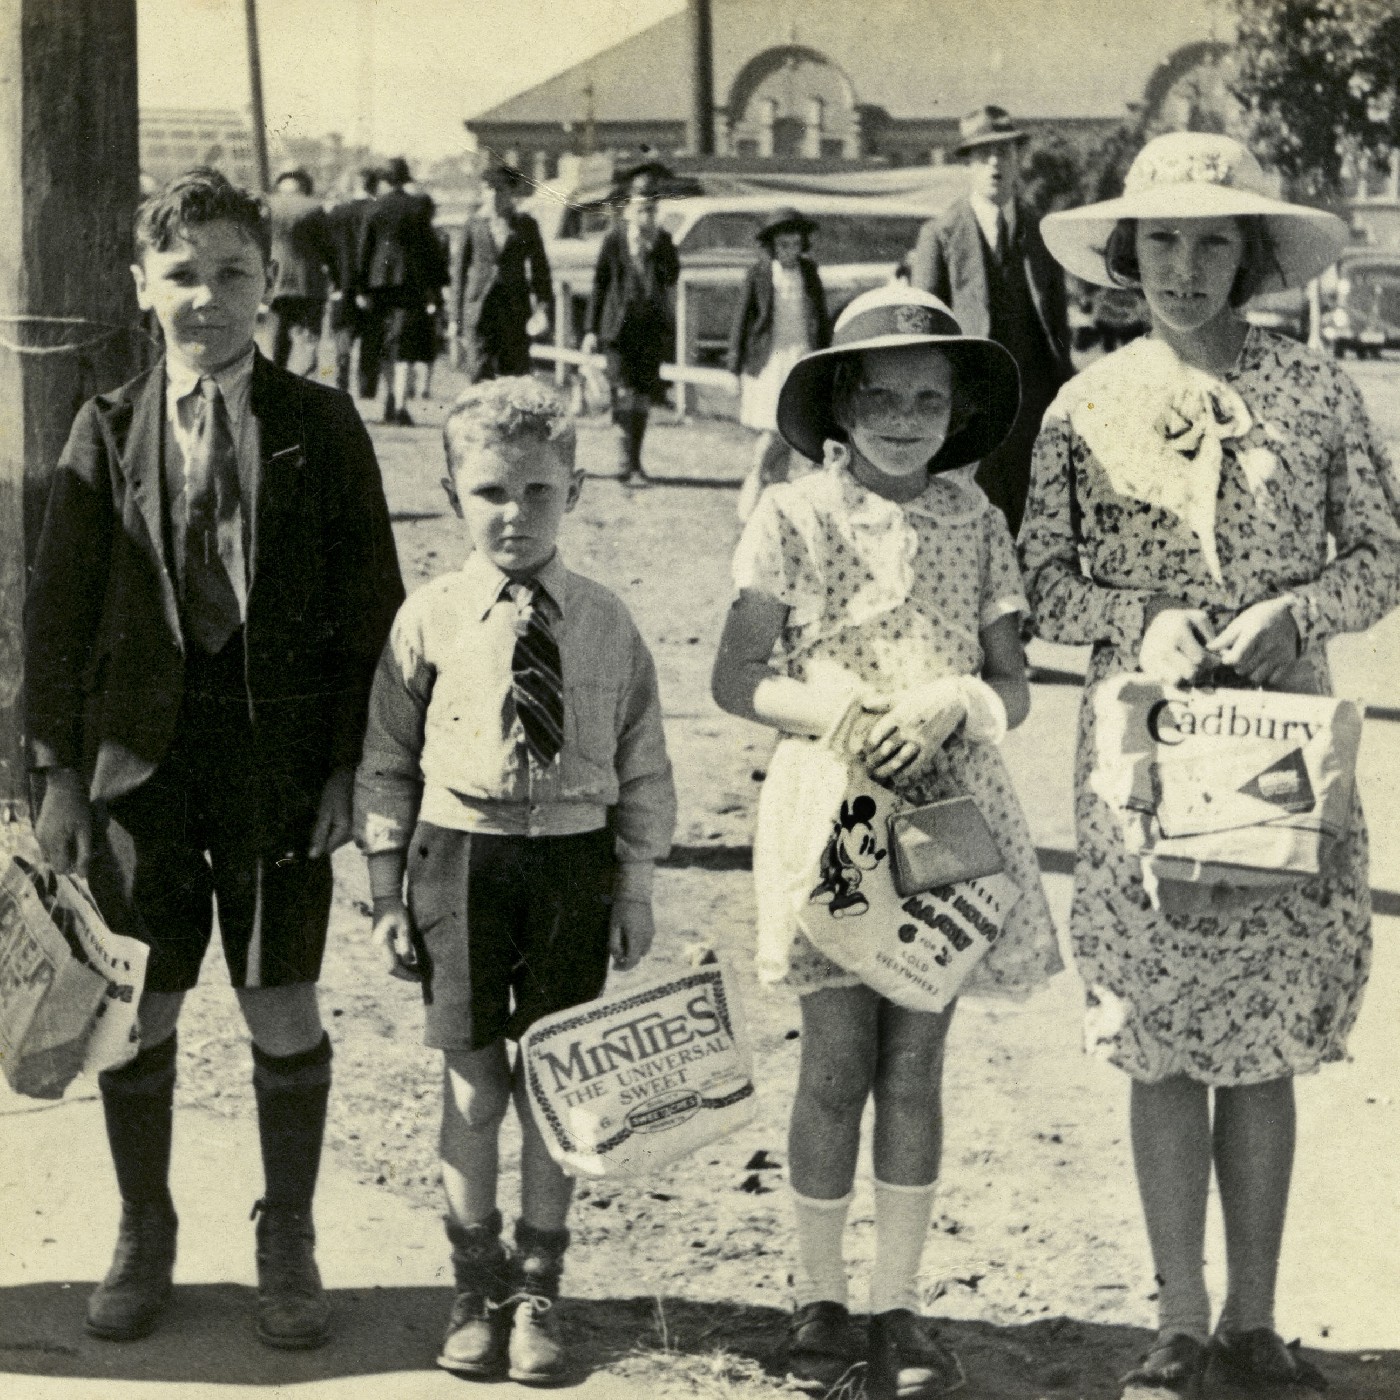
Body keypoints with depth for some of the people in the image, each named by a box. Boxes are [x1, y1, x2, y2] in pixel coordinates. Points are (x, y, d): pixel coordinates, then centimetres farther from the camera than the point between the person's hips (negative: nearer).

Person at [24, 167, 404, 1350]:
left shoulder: (320, 427, 1)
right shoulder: (108, 431, 3)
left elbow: (371, 603, 2)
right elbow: (57, 610, 5)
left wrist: (352, 765, -4)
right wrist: (60, 772, 0)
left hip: (282, 755, -1)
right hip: (142, 754, 1)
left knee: (283, 1010, 5)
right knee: (140, 1010, 8)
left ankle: (287, 1246, 23)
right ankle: (144, 1239, 28)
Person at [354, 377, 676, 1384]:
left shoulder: (608, 628, 1)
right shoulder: (429, 621, -2)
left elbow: (642, 769, 7)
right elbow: (388, 764, 3)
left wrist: (634, 886, 5)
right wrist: (390, 888, 1)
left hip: (575, 859, 1)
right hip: (460, 856, -1)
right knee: (473, 1083, 4)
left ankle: (539, 1290, 20)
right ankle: (478, 1283, 20)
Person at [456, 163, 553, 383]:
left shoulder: (525, 225, 8)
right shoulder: (475, 226, 9)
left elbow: (540, 268, 9)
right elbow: (463, 270, 12)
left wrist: (542, 307, -5)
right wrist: (459, 321, 9)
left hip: (515, 311, 0)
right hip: (479, 311, 0)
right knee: (479, 376, -11)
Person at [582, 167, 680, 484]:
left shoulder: (663, 241, 7)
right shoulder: (613, 240, 0)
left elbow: (672, 277, -7)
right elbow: (599, 284, 4)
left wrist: (653, 245, -14)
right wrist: (592, 330, 1)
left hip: (652, 329, 3)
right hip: (619, 328, -3)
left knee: (643, 398, 6)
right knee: (626, 396, -11)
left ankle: (633, 463, 16)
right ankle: (628, 464, -9)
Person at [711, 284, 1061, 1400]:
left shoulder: (973, 518, 5)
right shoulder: (794, 517, -2)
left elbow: (1013, 689, 5)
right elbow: (736, 677, -1)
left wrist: (951, 702, -16)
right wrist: (830, 711, -17)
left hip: (949, 807, 2)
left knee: (915, 1063, 5)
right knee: (837, 1063, -1)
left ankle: (898, 1304, 13)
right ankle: (821, 1300, 13)